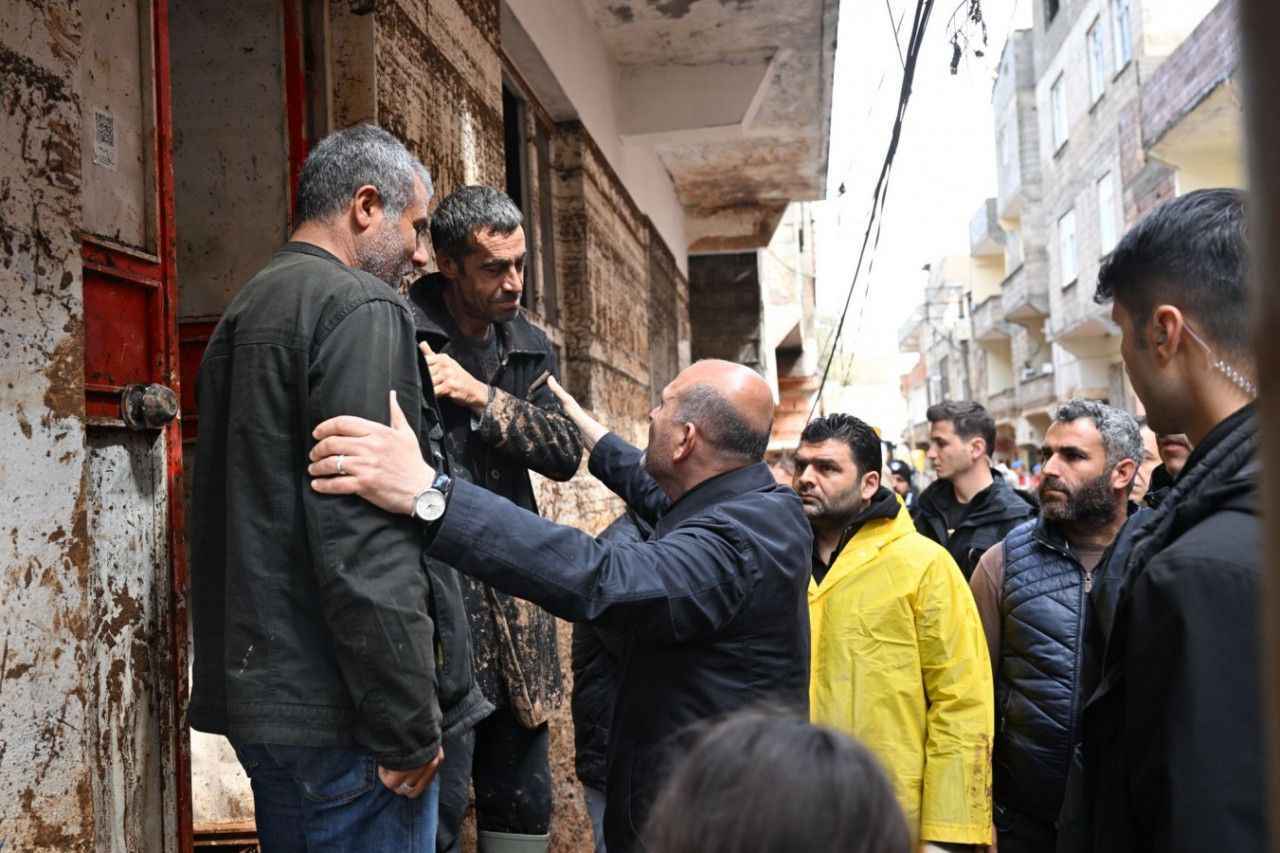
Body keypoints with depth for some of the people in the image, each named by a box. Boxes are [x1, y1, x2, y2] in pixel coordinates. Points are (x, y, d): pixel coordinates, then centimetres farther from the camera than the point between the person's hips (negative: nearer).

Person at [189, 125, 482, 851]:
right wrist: (409, 724, -17)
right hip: (336, 709, -9)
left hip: (263, 692, 10)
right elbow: (366, 538, -22)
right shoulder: (359, 307, -13)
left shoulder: (247, 310, 17)